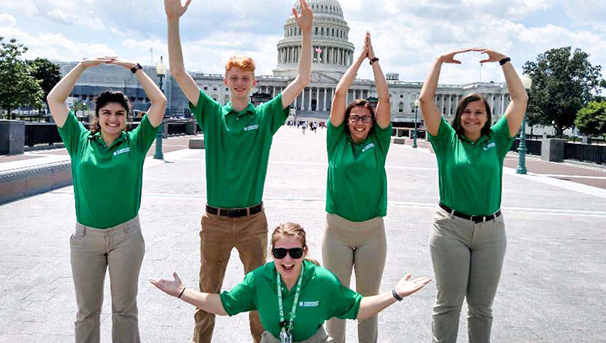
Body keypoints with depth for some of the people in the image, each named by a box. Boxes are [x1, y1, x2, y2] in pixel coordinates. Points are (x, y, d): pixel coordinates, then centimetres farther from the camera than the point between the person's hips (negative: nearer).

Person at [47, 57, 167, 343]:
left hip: (126, 235, -1)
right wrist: (84, 65, -1)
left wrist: (133, 67, -4)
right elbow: (54, 99, 1)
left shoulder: (135, 143, -1)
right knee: (87, 310, 13)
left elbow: (159, 101, -5)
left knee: (125, 307, 12)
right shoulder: (81, 142, 2)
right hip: (86, 236, 1)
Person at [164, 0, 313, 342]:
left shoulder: (266, 115, 1)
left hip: (253, 219, 0)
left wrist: (307, 32, -13)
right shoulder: (212, 113, 1)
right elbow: (179, 72, -5)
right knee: (208, 291, 14)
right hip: (215, 219, 0)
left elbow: (303, 79, -5)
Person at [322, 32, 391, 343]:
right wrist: (360, 58, 4)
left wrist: (373, 58, 3)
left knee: (369, 299, 12)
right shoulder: (337, 140, 2)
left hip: (372, 230, 1)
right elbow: (339, 94, -2)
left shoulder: (378, 142, 3)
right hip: (337, 228, 0)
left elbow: (385, 99, -1)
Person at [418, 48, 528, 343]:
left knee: (482, 307, 13)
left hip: (491, 230, 2)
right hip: (451, 228, -2)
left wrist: (502, 60, 5)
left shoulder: (496, 140, 5)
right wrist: (440, 61, 0)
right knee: (448, 303, 6)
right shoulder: (447, 140, 0)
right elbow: (425, 99, -5)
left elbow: (521, 99, 4)